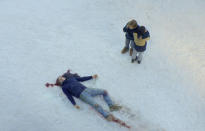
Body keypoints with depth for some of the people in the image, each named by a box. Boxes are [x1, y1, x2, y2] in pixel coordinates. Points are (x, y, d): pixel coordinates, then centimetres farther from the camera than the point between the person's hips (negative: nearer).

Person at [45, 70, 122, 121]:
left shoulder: (71, 78, 24)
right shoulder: (64, 87, 8)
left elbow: (82, 79, 30)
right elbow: (69, 96, -2)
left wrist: (92, 77, 31)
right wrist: (74, 104, -15)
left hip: (87, 89, 7)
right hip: (82, 95, -7)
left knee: (104, 92, 0)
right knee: (96, 105, -29)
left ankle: (111, 106, -4)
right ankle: (107, 116, -28)